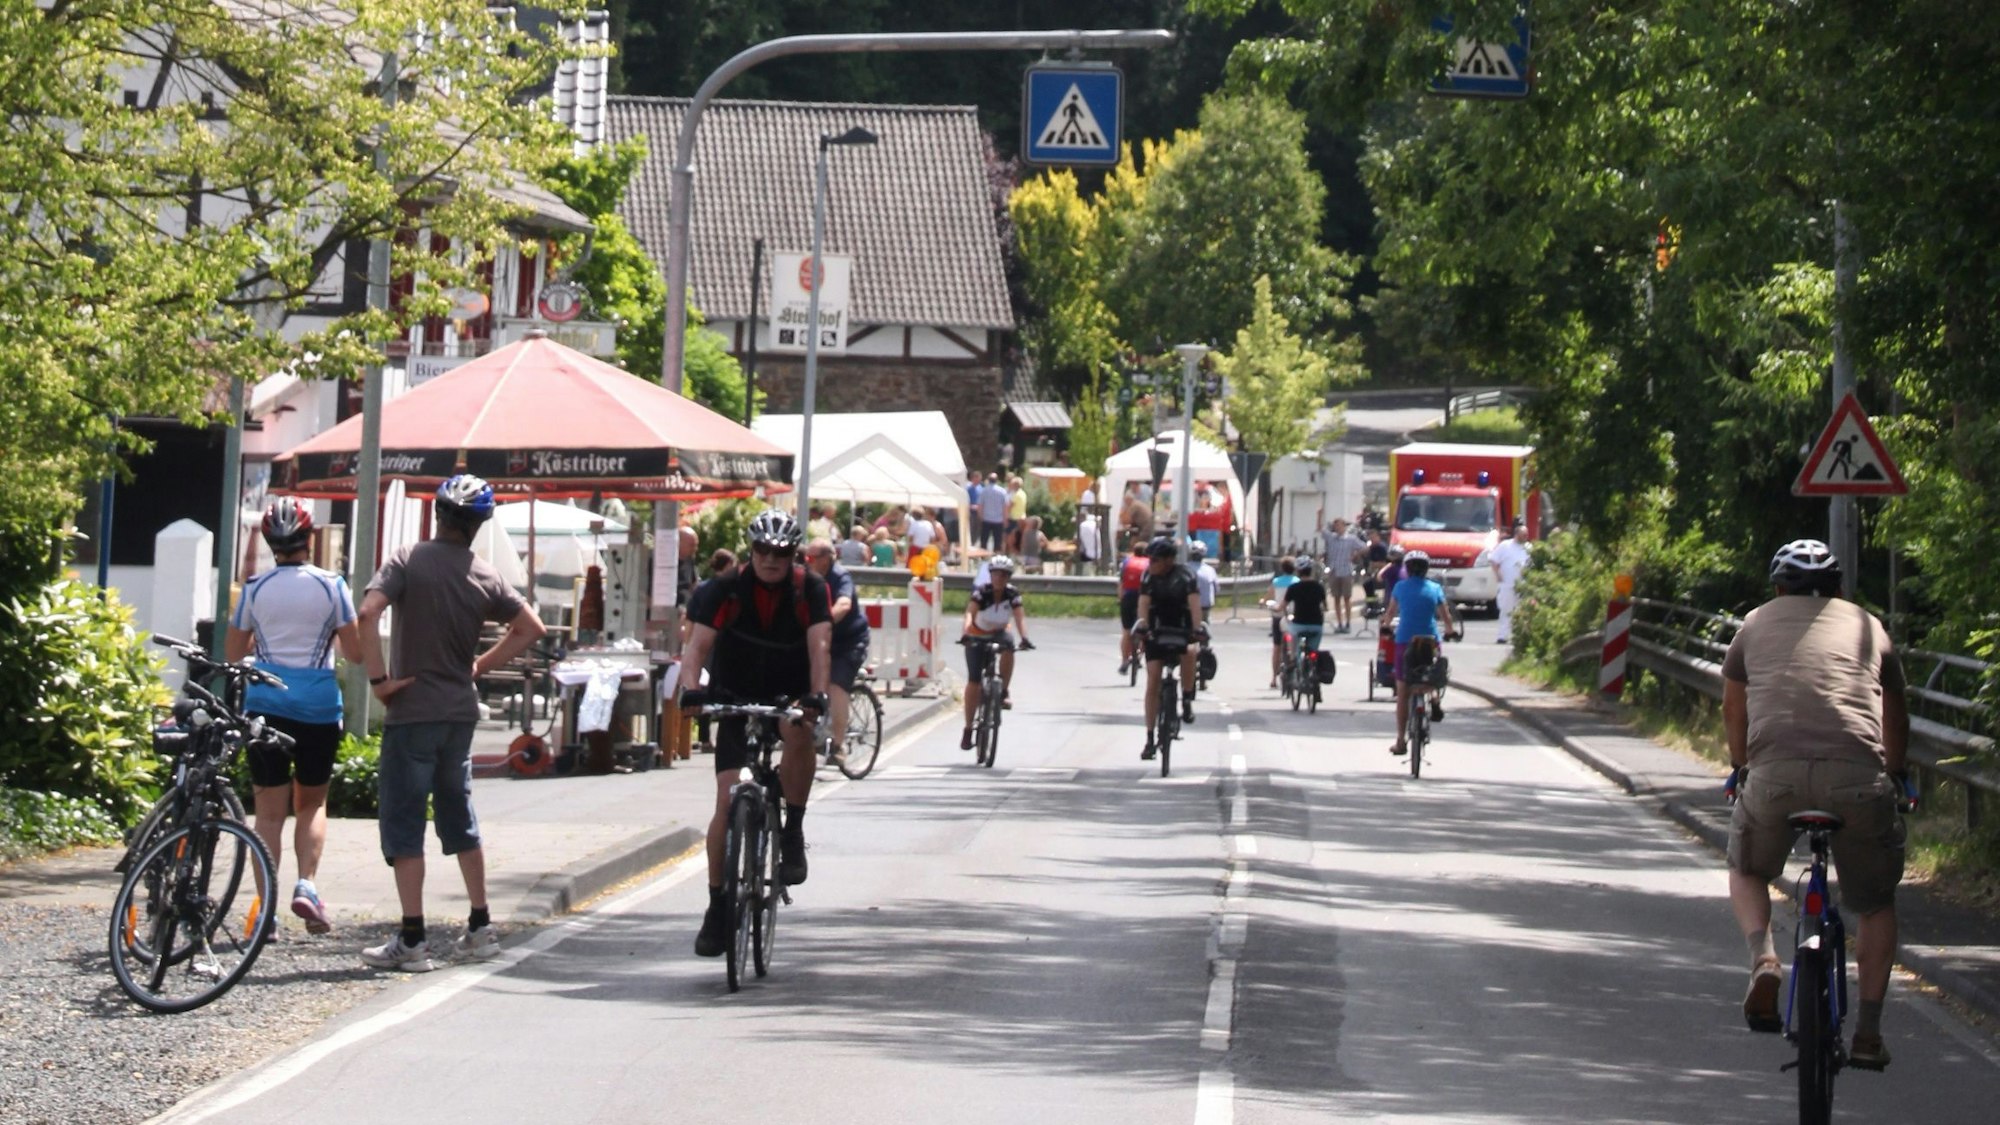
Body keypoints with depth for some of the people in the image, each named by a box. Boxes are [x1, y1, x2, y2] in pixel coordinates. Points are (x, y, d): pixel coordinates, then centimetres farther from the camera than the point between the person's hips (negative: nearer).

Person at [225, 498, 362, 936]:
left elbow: (233, 653, 7)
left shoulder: (255, 588, 1)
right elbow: (356, 651, -1)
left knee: (269, 813, 4)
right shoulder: (331, 586, -3)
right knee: (312, 803, 17)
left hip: (266, 703, 0)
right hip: (318, 705, 0)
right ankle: (306, 886, -4)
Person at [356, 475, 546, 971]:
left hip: (412, 711, -5)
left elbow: (368, 613, -22)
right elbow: (532, 628, 8)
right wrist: (482, 665, 11)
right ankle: (480, 927, 21)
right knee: (459, 816, 18)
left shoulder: (408, 560, -9)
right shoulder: (485, 576, 3)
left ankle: (412, 940, -6)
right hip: (461, 711, 5)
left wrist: (378, 678, -14)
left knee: (403, 822, -2)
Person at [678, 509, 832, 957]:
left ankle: (793, 833, -18)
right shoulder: (727, 590, -12)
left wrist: (817, 695, -40)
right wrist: (691, 689, -40)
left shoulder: (809, 589, -10)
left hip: (789, 696, 0)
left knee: (799, 734, -37)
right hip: (737, 700, 0)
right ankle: (718, 906, 0)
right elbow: (698, 643, -21)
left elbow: (820, 644, -22)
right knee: (727, 801, -10)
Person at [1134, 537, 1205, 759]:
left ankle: (1187, 701, -17)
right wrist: (1143, 625, -37)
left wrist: (1197, 628, -40)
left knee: (1189, 652, -37)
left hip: (1181, 631, -2)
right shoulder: (1149, 577, -5)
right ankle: (1150, 738, -1)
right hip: (1157, 633, 2)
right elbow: (1144, 602, -18)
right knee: (1152, 683, -6)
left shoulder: (1184, 577, -12)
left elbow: (1194, 602, -24)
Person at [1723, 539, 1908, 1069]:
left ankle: (1763, 959, 0)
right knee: (1876, 904, 19)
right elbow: (1896, 718, 35)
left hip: (1774, 773, 0)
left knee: (1747, 872, 26)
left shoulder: (1758, 622, 24)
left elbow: (1733, 711, 35)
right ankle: (1868, 1030, 11)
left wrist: (1741, 768, 53)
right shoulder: (1867, 625, 25)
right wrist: (1897, 776, 53)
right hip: (1859, 777, 0)